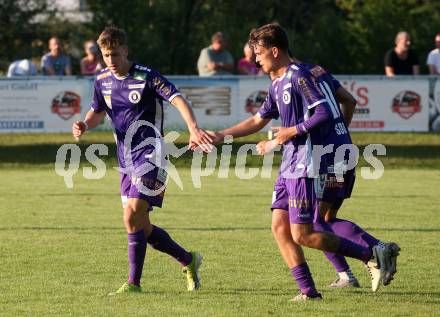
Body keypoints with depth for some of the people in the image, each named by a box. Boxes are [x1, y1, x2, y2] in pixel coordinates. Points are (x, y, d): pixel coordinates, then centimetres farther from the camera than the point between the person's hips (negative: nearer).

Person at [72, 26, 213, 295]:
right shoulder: (103, 80, 8)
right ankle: (189, 260, 26)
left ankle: (134, 282, -12)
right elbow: (98, 112, 22)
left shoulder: (146, 77, -12)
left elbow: (178, 100, -20)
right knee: (140, 226, 8)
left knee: (133, 215, -18)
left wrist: (194, 128, -37)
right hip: (126, 160, 8)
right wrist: (85, 125, -1)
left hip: (149, 155, -8)